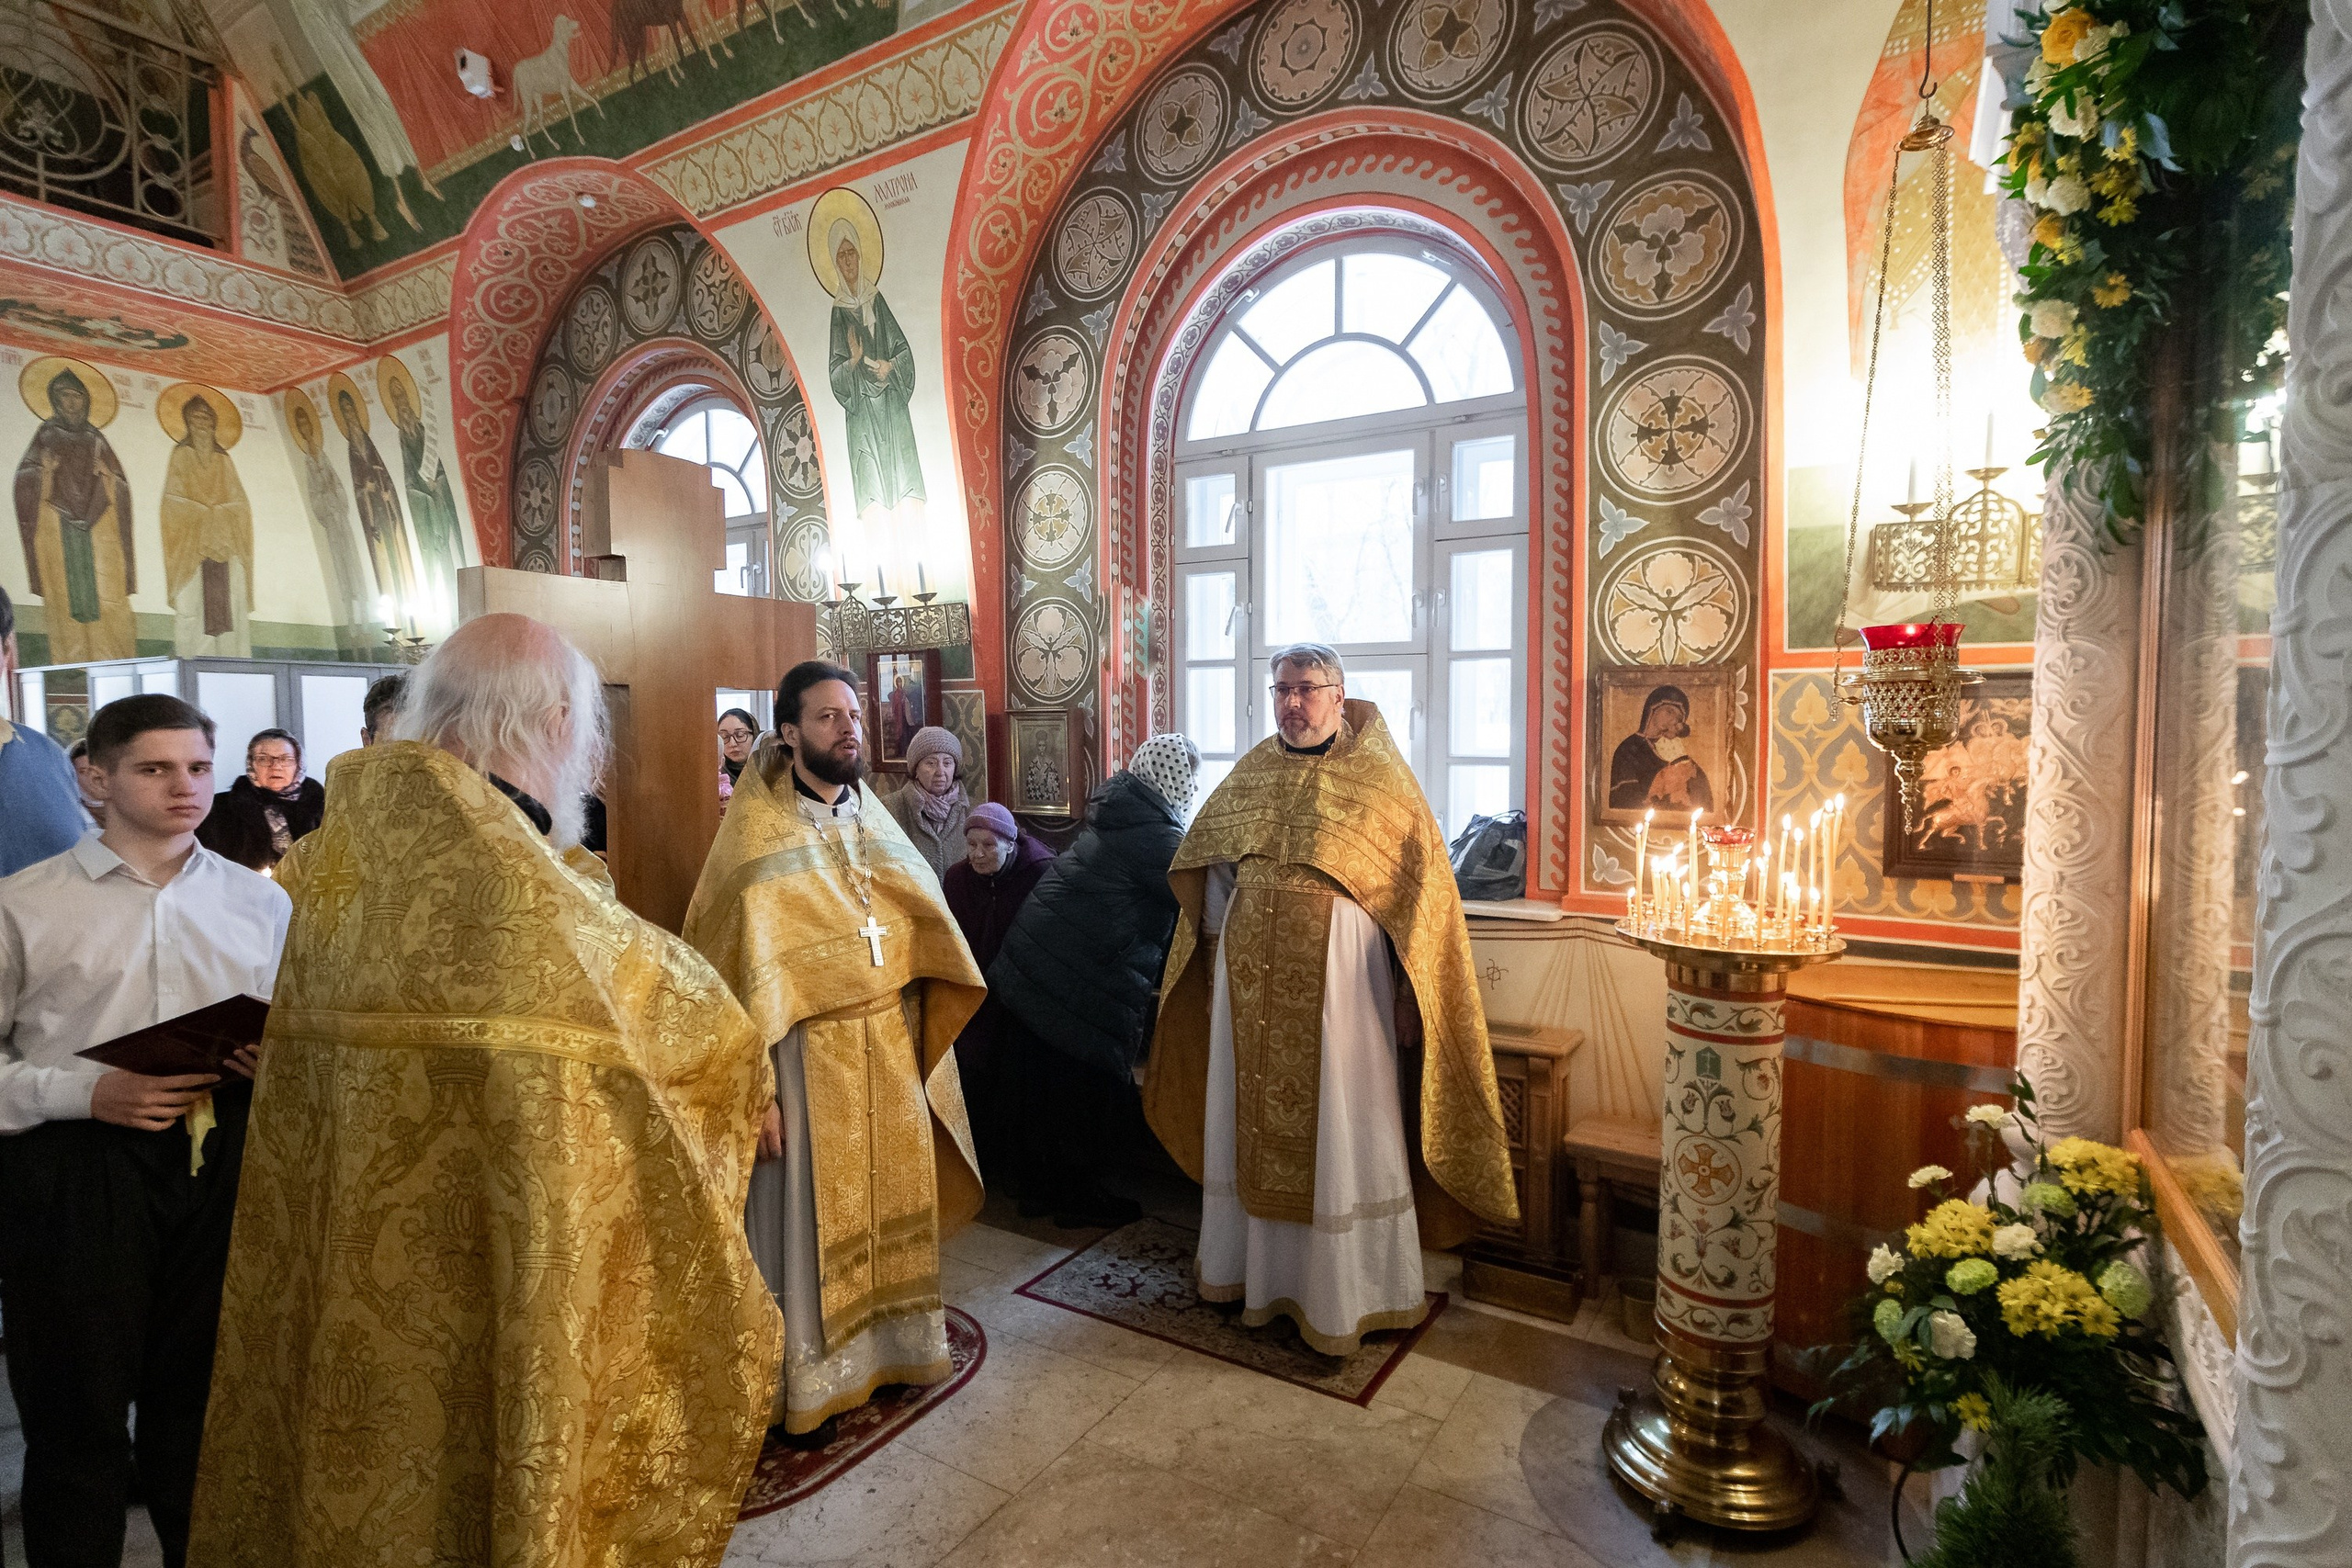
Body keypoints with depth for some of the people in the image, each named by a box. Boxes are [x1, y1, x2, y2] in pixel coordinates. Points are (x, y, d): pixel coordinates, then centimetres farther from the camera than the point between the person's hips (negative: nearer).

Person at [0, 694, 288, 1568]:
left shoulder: (259, 900, 10)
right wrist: (86, 1093, -15)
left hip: (223, 1163, 2)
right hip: (74, 1168, -2)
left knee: (205, 1403, 13)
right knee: (78, 1415, 9)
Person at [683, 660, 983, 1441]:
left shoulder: (874, 821, 6)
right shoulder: (759, 839, -11)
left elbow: (923, 927, 10)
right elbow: (746, 970, -15)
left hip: (889, 1048, 6)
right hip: (809, 1054, -5)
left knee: (890, 1198, 17)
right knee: (811, 1214, 8)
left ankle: (888, 1343, 37)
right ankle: (806, 1380, 28)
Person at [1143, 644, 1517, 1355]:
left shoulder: (1378, 776, -5)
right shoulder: (1250, 772, 8)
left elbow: (1421, 882, -6)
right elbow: (1209, 863, 16)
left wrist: (1407, 983, -9)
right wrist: (1218, 943, 11)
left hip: (1338, 973, -4)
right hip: (1253, 976, 5)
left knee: (1338, 1128, 5)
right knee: (1254, 1118, 14)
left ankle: (1346, 1293, 22)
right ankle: (1257, 1268, 33)